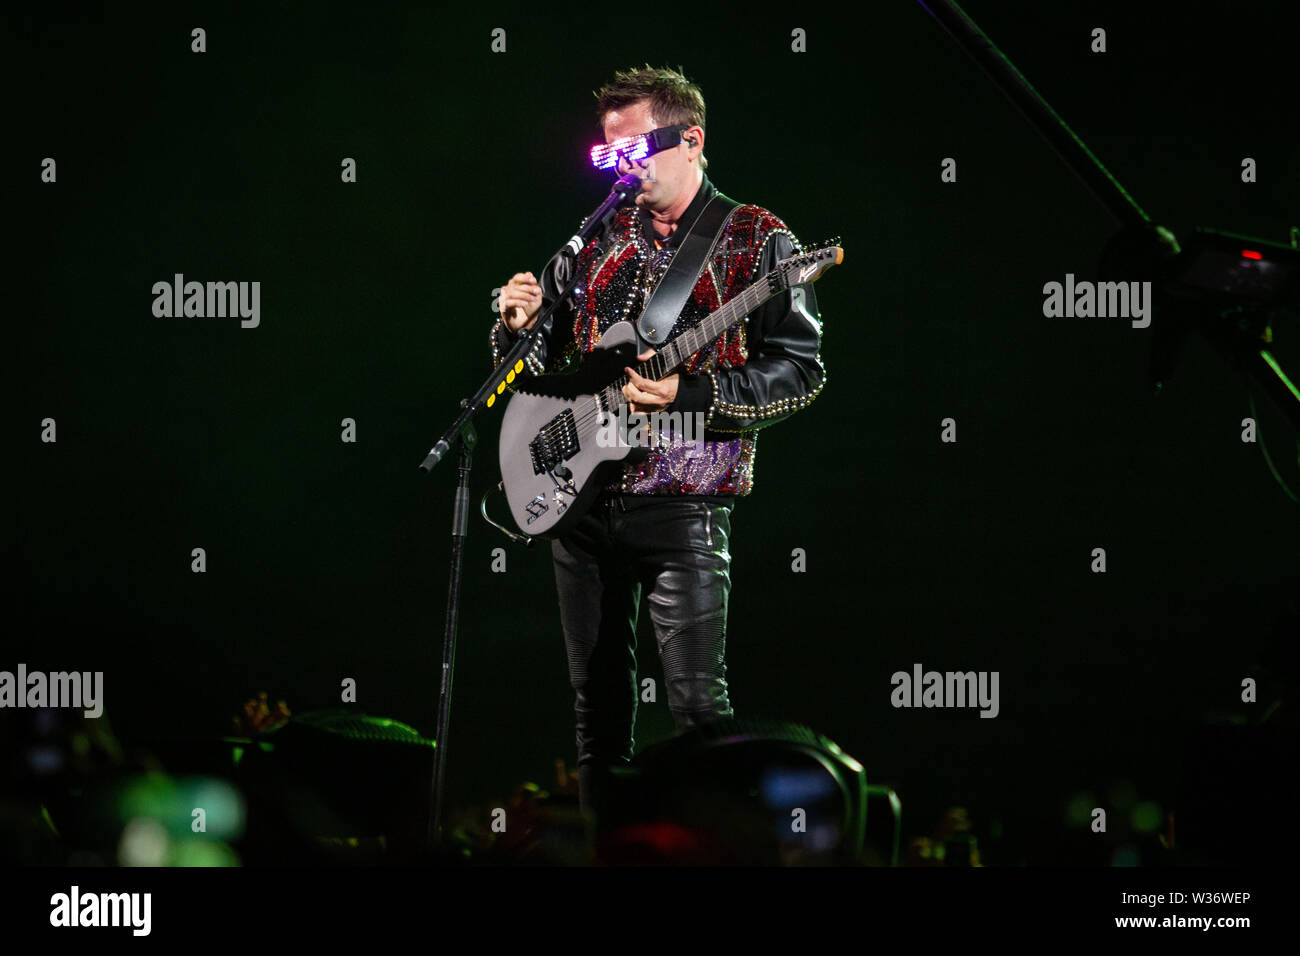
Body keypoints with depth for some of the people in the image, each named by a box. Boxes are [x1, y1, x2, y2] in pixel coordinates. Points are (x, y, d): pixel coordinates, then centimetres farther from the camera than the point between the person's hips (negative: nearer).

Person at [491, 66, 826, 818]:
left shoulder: (758, 242, -1)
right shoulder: (598, 240, 15)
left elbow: (802, 370, -9)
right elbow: (537, 362, 21)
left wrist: (689, 393, -20)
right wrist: (519, 326, -3)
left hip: (682, 501, -6)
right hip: (580, 498, 6)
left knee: (698, 701, -12)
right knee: (598, 703, 10)